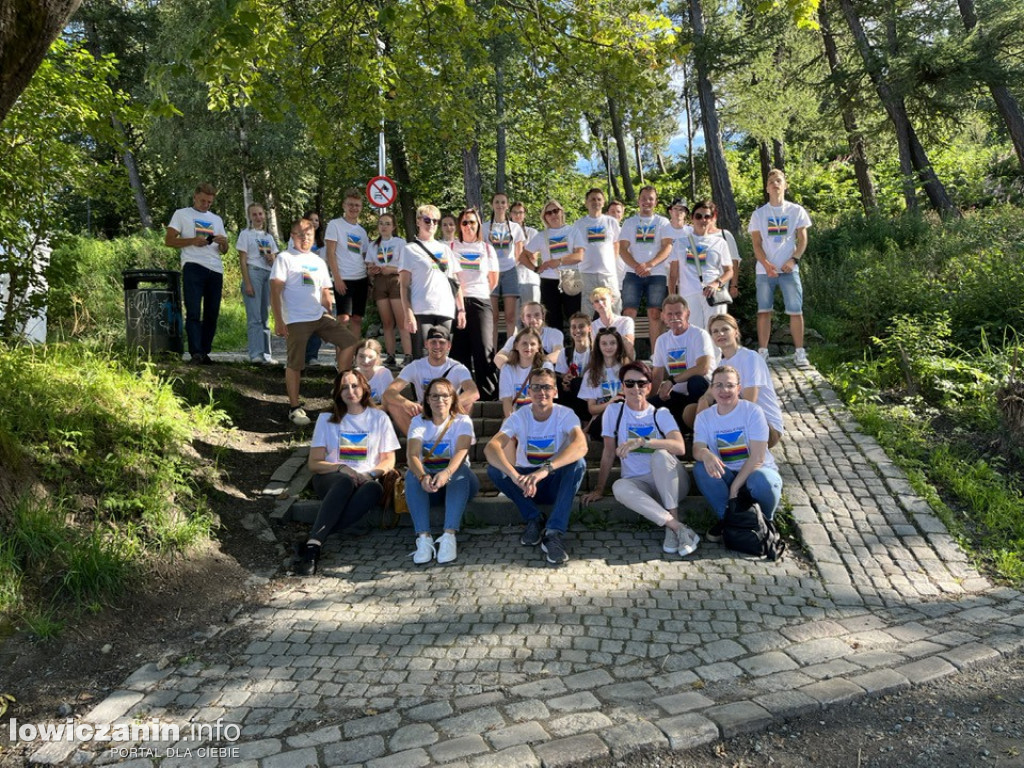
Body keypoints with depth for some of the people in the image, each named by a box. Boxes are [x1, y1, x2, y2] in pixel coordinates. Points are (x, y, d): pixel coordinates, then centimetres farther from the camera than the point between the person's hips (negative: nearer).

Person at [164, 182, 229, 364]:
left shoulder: (217, 219, 24)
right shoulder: (182, 214, 12)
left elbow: (223, 251, 21)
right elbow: (168, 241, 3)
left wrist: (223, 243, -3)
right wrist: (192, 241, -11)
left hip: (216, 269, 4)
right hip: (193, 267, -4)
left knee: (212, 313, 3)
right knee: (193, 312, -10)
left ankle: (205, 352, 10)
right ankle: (195, 352, -15)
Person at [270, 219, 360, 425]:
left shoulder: (318, 261, 17)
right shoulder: (284, 258, -1)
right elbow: (275, 291, -8)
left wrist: (330, 316, 16)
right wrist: (278, 321, -15)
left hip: (320, 316, 6)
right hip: (296, 320, -6)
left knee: (349, 341, 0)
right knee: (295, 363, -3)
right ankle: (294, 407, 9)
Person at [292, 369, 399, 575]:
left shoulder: (379, 418, 12)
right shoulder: (326, 419, 11)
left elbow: (389, 459, 9)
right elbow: (314, 463, 6)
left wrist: (371, 474, -11)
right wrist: (341, 467, -13)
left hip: (367, 479, 1)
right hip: (330, 479, -1)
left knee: (374, 489, -36)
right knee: (346, 481, -38)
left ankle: (314, 540, -39)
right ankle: (313, 544, -46)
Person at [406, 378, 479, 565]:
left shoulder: (463, 421, 0)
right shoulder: (418, 422, 3)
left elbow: (462, 451, -22)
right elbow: (412, 454, -16)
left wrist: (447, 473, -44)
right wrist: (423, 476, -39)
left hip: (457, 483, -1)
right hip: (427, 482, 1)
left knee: (461, 470, -33)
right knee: (412, 473, -29)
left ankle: (449, 536, -43)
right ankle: (424, 537, -39)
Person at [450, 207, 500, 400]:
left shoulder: (487, 248, 12)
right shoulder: (452, 247, 9)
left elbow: (494, 280, 17)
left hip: (481, 301, 0)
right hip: (457, 302, 0)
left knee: (484, 348, -8)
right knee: (460, 348, 0)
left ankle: (489, 392, -2)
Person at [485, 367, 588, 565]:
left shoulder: (565, 414, -14)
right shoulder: (519, 417, -11)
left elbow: (581, 446, -36)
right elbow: (491, 447, -29)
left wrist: (545, 469, -50)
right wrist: (515, 476, -48)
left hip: (557, 483, -1)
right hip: (525, 482, 1)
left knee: (578, 462, -31)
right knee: (494, 467, -25)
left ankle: (554, 533, -32)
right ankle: (534, 519, -12)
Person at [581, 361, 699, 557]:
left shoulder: (661, 414, 1)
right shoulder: (614, 411, 5)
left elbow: (680, 447, -17)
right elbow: (609, 452, 7)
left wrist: (643, 441, -32)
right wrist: (599, 489, 2)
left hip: (670, 481, 0)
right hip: (638, 483, 1)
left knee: (660, 454, -33)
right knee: (619, 487, -33)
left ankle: (673, 526, -28)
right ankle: (678, 527, -33)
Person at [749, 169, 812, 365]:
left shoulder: (796, 210, 7)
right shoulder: (759, 214, 7)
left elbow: (802, 239, 6)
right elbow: (756, 244, 2)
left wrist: (794, 260, -11)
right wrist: (766, 264, -14)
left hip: (789, 269, 0)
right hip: (765, 271, 1)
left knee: (796, 311, -3)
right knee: (764, 311, 2)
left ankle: (799, 352, 4)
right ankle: (762, 352, 8)